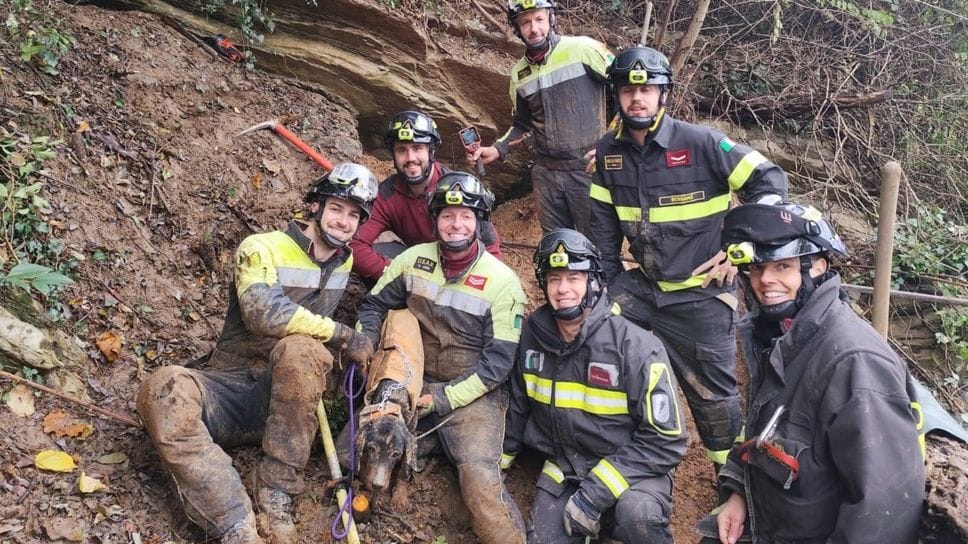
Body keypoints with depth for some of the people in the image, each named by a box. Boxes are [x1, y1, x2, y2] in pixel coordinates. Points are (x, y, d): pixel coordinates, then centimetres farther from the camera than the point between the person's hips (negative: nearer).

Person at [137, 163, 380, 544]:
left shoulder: (345, 262, 14)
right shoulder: (262, 248, -3)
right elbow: (264, 312, -21)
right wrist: (342, 335, -15)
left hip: (289, 397, 2)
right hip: (231, 384, -2)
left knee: (301, 349, -34)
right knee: (165, 390, -35)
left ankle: (275, 502, -29)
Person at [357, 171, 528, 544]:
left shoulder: (503, 282, -9)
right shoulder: (413, 260, 2)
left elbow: (497, 361, -10)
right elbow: (375, 305, 13)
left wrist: (444, 398, -17)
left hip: (473, 394, -4)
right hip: (415, 383, 4)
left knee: (481, 483, -24)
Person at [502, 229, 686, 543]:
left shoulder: (637, 347, -19)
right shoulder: (533, 334, -5)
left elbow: (665, 441, -18)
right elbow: (516, 406, 12)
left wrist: (596, 492, -22)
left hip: (631, 469, -4)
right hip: (563, 469, 5)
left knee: (637, 516, -34)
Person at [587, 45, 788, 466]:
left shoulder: (700, 142, -15)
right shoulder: (609, 152, 0)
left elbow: (770, 181, -11)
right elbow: (603, 228, 8)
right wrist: (600, 291, 4)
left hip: (700, 292, -4)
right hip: (640, 284, 5)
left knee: (713, 392, 3)